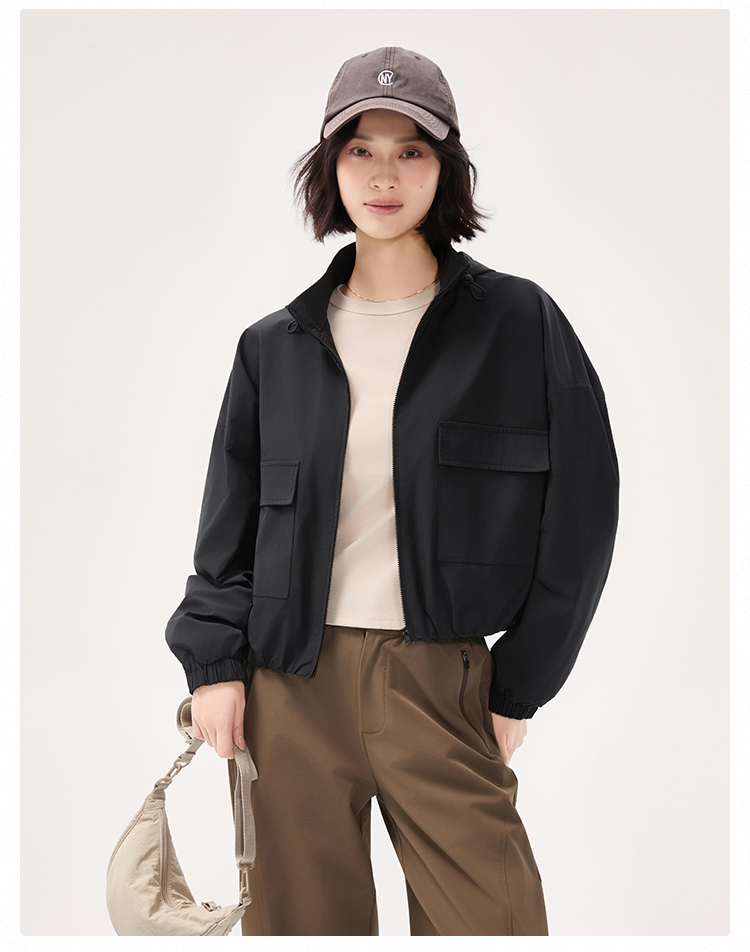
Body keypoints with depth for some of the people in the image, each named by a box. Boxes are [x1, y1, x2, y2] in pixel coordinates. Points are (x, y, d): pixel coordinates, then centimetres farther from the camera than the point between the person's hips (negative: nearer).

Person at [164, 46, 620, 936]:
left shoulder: (520, 324, 1)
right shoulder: (275, 347, 9)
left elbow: (580, 511, 1)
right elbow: (229, 523, 13)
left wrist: (520, 683, -1)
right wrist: (214, 660, 3)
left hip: (439, 678, -2)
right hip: (289, 681, 3)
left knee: (488, 919, -2)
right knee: (301, 915, 8)